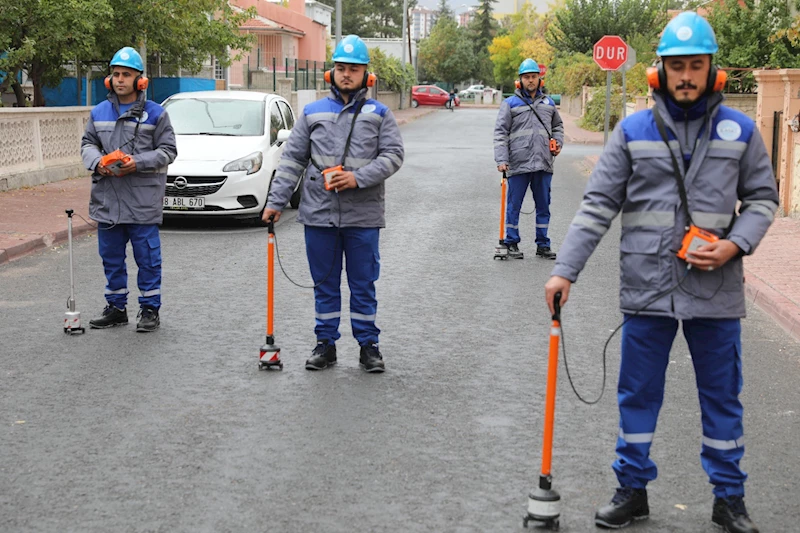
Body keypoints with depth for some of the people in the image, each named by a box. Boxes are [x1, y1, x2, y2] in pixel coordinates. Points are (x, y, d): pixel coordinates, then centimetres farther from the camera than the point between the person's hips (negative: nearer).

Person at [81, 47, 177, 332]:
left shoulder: (155, 113, -1)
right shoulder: (99, 112, 11)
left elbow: (167, 151, -2)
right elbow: (88, 144, 16)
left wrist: (137, 163, -16)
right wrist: (98, 162, -6)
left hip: (143, 200, -4)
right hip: (107, 199, 5)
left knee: (147, 256, 1)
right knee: (111, 256, 12)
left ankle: (150, 309, 12)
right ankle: (116, 308, 24)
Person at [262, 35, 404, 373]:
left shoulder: (379, 114, 5)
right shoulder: (313, 113, 8)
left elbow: (393, 155, -3)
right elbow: (292, 159, 8)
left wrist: (359, 177, -16)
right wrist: (276, 200, 1)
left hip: (363, 216, -2)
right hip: (319, 214, 2)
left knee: (364, 284, 5)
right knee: (325, 283, 10)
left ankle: (369, 345, 15)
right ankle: (325, 344, 20)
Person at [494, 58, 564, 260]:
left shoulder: (548, 103, 15)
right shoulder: (510, 103, 2)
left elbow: (558, 126, 28)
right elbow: (501, 133, -2)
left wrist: (558, 143, 9)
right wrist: (501, 159, -12)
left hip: (543, 164, 4)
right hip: (518, 165, -4)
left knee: (543, 206, 9)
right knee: (514, 205, 3)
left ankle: (543, 245, 18)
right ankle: (511, 243, 13)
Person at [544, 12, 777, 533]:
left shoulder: (740, 131, 2)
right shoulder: (632, 131, 0)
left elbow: (763, 198, 8)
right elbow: (598, 205, -1)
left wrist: (734, 244, -10)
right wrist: (565, 270, -8)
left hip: (716, 290, 0)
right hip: (647, 289, 0)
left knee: (722, 396, 11)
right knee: (638, 394, 10)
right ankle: (633, 490, 26)